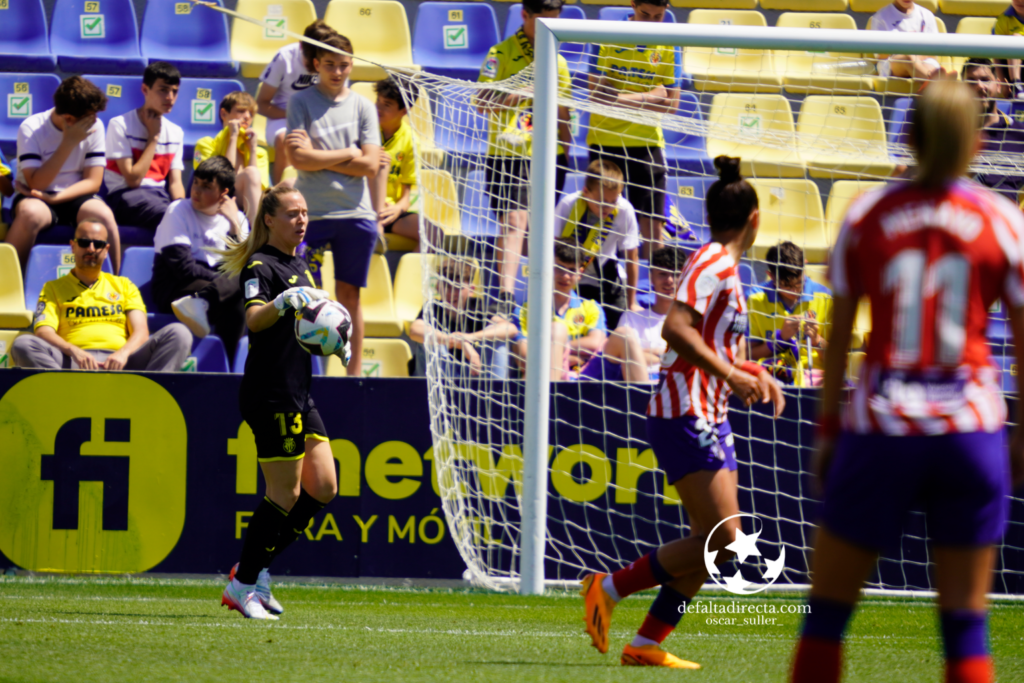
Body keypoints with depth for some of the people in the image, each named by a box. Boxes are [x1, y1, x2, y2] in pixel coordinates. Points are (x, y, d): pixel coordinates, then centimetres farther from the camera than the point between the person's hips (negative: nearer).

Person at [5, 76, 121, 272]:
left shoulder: (94, 127, -4)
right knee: (29, 213, -37)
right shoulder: (31, 128, -14)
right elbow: (36, 183, -21)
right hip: (37, 198, -2)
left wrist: (55, 198, -20)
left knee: (103, 215, -30)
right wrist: (69, 143, -24)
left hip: (74, 197, 2)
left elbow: (93, 182, -4)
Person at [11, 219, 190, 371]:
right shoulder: (53, 288, 23)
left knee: (179, 334, -22)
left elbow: (141, 332, 12)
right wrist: (74, 352, -18)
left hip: (120, 363, 2)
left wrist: (124, 353, -14)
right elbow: (43, 331, 5)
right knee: (23, 344, -31)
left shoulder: (124, 285, 27)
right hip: (74, 363, -2)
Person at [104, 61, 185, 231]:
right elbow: (132, 179, -10)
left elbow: (175, 182, 9)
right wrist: (153, 137, -5)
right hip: (125, 196, -6)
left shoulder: (175, 132, 14)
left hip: (161, 196, 6)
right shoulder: (120, 125, -4)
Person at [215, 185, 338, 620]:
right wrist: (284, 301, -45)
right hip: (270, 395, -9)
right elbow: (254, 318, -28)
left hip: (299, 396, 9)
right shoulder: (261, 266, -10)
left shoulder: (299, 266, 19)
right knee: (285, 495, -8)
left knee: (322, 487, 5)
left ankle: (254, 569, 14)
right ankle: (243, 584, 2)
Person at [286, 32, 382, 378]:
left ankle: (355, 371, 10)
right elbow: (299, 158, -9)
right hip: (312, 213, -2)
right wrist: (348, 154, -6)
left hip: (356, 213, 2)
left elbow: (370, 165, -1)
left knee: (349, 294, 7)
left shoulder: (363, 106, 9)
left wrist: (320, 157, -6)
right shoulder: (301, 102, 3)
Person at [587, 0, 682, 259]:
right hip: (605, 141, -2)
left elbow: (670, 104, -1)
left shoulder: (668, 46, 3)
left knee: (652, 225, -1)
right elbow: (597, 92, -9)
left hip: (647, 143, 2)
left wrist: (622, 97, -12)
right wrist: (649, 97, -14)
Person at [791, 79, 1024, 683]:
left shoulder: (866, 215, 1)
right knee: (966, 622, 5)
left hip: (881, 429, 0)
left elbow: (838, 337, 3)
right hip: (970, 429, 1)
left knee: (828, 611, 9)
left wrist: (827, 429, 11)